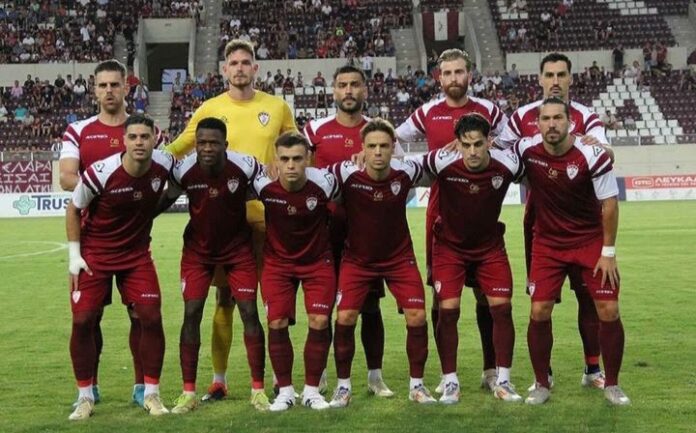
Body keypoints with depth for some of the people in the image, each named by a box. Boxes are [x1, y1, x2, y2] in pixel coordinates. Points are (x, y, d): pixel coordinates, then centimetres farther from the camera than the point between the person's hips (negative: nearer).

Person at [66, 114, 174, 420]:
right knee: (83, 321, -6)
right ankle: (85, 397, 10)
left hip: (137, 254, 3)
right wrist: (74, 254, -10)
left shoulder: (164, 165, -15)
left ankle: (151, 394, 8)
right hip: (94, 253, -2)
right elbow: (74, 210, -7)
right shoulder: (100, 173, -24)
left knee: (151, 317, -6)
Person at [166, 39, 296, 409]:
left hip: (268, 214, 1)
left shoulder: (277, 107, 5)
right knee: (225, 298, 5)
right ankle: (218, 380, 14)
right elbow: (174, 151, 6)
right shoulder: (210, 109, 2)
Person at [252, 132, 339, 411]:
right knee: (276, 323, -8)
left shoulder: (324, 182, -22)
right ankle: (285, 391, 8)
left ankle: (311, 390, 7)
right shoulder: (262, 184, -21)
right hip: (277, 260, 1)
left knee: (319, 321, -9)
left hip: (318, 260, 0)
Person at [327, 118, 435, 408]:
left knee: (417, 317, -7)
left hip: (400, 257, 1)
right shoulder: (345, 173, -21)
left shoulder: (405, 172, -16)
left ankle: (416, 385, 12)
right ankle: (343, 386, 7)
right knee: (344, 318, -12)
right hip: (357, 258, -1)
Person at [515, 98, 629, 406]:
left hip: (591, 241, -1)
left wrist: (608, 252, -10)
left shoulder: (591, 156, -20)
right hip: (548, 244, 2)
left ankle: (611, 384, 12)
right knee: (539, 312, -5)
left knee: (609, 311, -6)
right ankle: (542, 384, 13)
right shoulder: (526, 150, -14)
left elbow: (609, 203, -12)